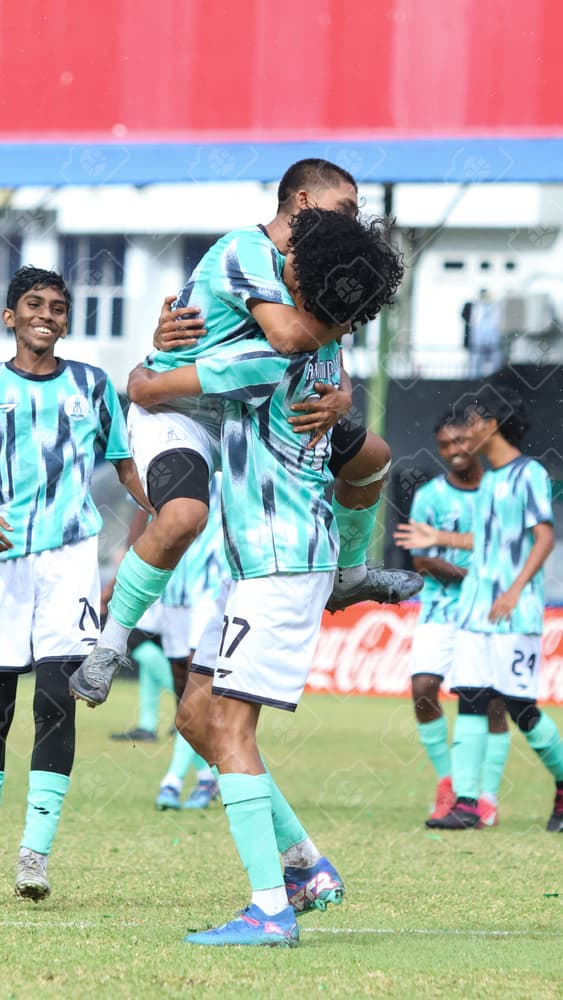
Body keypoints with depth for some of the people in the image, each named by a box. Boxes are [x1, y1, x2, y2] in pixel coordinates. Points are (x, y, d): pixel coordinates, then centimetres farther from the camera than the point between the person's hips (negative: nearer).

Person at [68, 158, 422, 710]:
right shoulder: (247, 250, -23)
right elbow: (288, 336, -38)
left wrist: (337, 401, -19)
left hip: (243, 414, 9)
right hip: (172, 411, -9)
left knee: (371, 455, 15)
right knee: (184, 515, -37)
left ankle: (349, 576, 38)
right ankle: (110, 644, -20)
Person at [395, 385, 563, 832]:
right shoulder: (489, 478, 17)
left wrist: (515, 589, -22)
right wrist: (440, 538, 28)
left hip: (517, 613, -8)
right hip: (475, 609, 8)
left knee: (521, 708, -5)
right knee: (470, 702, -1)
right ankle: (465, 803, -4)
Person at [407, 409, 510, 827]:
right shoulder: (429, 496, 0)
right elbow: (422, 560, -4)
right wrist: (470, 575, -18)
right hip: (442, 608, 0)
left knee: (493, 700, -7)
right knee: (424, 687, -15)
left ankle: (489, 796, 4)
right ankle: (447, 780, 3)